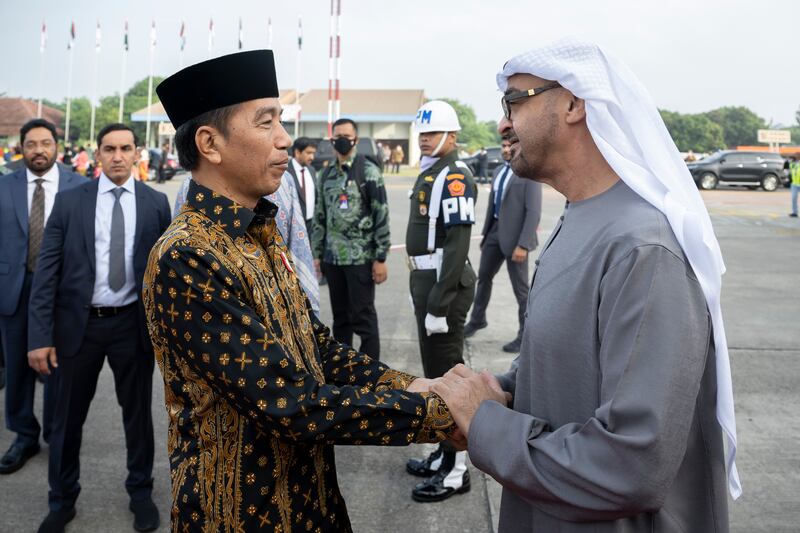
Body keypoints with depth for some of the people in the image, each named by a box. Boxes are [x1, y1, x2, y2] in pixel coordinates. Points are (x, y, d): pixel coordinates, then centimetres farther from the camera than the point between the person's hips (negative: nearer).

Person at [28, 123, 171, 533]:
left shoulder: (156, 203, 0)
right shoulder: (70, 201, -2)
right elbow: (47, 270, -4)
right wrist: (40, 335, -10)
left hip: (134, 325, 0)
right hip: (79, 323, 0)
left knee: (138, 413, 14)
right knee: (68, 417, 12)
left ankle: (141, 492, 34)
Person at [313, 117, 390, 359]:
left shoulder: (368, 171, -5)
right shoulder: (327, 173, 12)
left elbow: (382, 216, -9)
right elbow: (320, 217, 16)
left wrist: (381, 258, -13)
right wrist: (317, 254, 12)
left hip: (360, 257, -5)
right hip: (332, 257, 5)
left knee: (363, 317, -1)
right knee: (340, 317, 13)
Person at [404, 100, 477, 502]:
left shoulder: (454, 177, -16)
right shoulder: (429, 174, 15)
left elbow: (457, 246, -22)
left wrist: (438, 304, -25)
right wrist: (424, 294, 17)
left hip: (444, 285, -10)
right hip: (426, 279, 10)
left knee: (448, 374, -3)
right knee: (435, 371, 18)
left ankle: (456, 471, 8)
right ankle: (445, 452, 33)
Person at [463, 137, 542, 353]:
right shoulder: (499, 171, 11)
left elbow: (534, 211, -18)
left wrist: (523, 244, -22)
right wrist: (486, 232, 15)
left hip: (514, 235, -7)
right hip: (495, 230, 8)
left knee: (520, 288, 4)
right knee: (484, 277, 20)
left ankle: (525, 336, 18)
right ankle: (477, 319, 40)